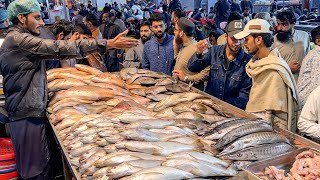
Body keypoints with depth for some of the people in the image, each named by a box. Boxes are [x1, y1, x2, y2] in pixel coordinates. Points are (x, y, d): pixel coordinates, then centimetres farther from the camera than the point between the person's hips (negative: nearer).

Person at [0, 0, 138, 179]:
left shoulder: (15, 39, 17)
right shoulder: (18, 39, -16)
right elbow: (59, 48, -25)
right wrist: (108, 43, -28)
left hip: (31, 112, 10)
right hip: (28, 116, -10)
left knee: (43, 164, 15)